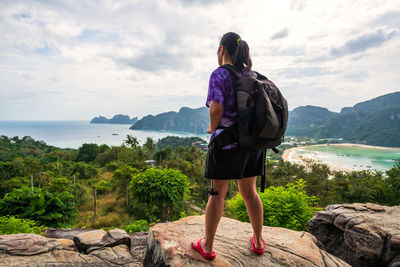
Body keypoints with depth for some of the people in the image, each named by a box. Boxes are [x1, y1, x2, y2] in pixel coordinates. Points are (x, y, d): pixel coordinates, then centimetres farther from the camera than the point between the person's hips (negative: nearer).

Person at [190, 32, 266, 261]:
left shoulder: (220, 74, -9)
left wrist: (212, 128, -3)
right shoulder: (253, 75, 10)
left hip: (227, 141, -6)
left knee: (217, 194, 5)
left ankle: (208, 247, 18)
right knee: (250, 192, 17)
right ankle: (258, 242, 31)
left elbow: (216, 108, -21)